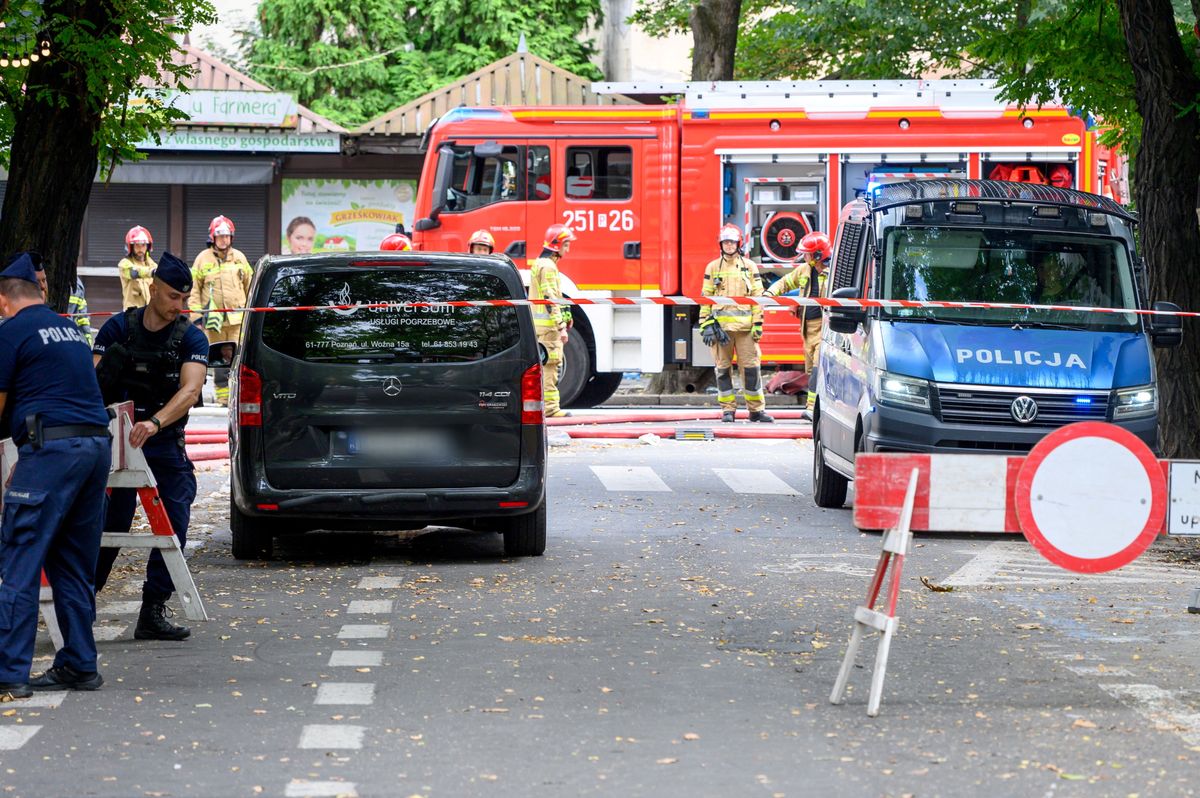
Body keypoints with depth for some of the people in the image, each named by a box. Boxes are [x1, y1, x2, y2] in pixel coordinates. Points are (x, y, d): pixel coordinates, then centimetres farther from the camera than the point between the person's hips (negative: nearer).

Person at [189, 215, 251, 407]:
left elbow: (249, 285, 19)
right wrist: (196, 311, -1)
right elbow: (193, 288, 7)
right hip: (214, 317, -1)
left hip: (237, 317, 1)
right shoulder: (203, 258, 6)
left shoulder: (239, 258, 12)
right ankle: (223, 397, 8)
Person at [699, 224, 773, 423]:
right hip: (720, 325, 1)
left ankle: (756, 409, 4)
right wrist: (706, 324, 1)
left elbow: (757, 296, 7)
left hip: (744, 325, -1)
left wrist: (758, 323, 0)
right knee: (723, 368, 2)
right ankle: (727, 409, 9)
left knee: (751, 366, -2)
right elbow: (706, 297, 9)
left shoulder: (750, 267, 9)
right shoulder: (713, 268, 10)